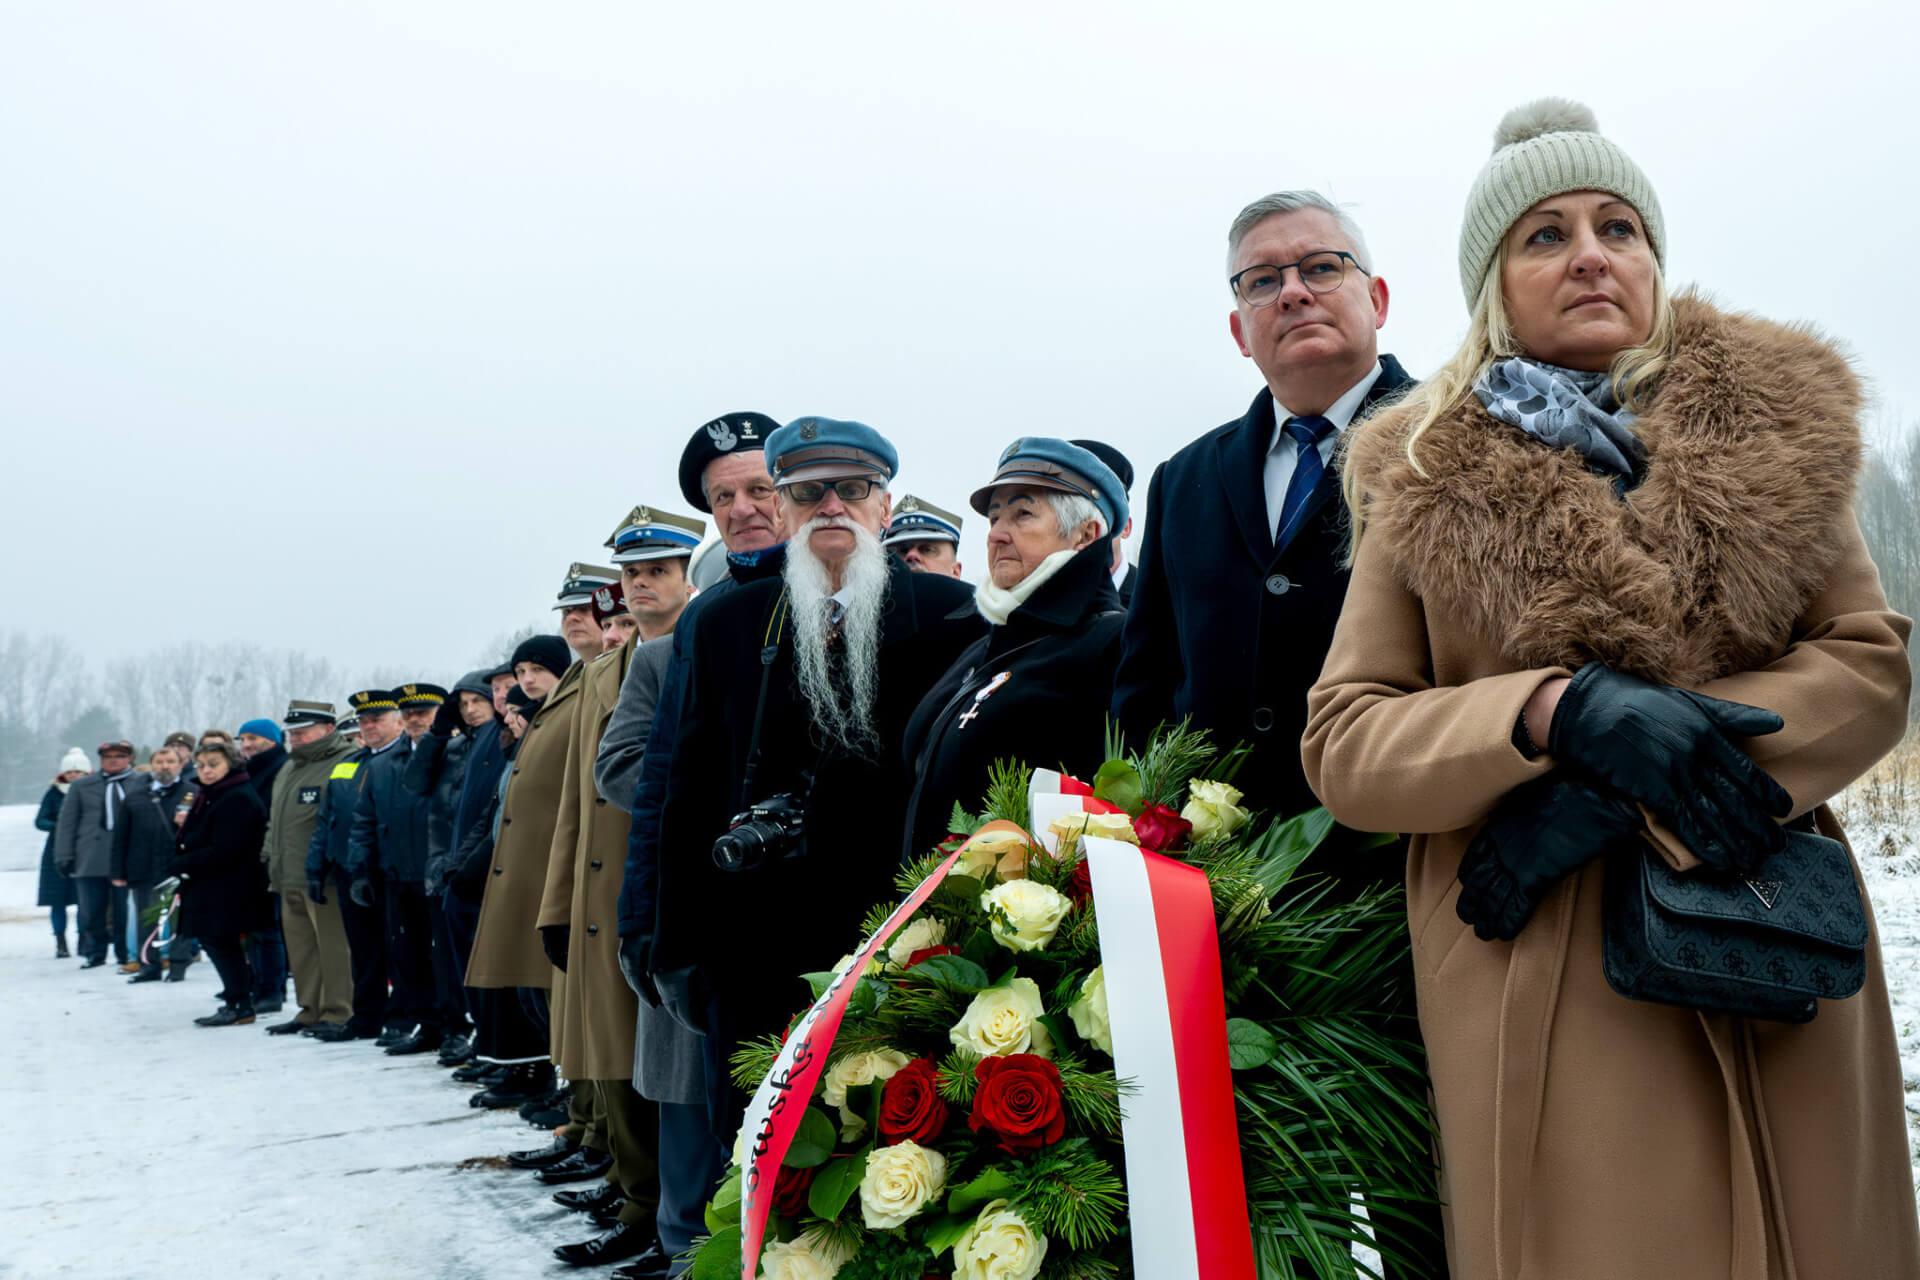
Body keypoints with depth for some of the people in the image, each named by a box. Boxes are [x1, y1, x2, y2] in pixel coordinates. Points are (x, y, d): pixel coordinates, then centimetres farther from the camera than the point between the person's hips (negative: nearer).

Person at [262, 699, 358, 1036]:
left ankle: (338, 1013, 1)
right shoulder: (288, 770, 21)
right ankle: (310, 1011, 22)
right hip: (290, 880, 9)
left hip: (324, 880, -9)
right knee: (301, 949, 13)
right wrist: (270, 858, 21)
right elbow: (275, 819, 31)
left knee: (334, 946, -6)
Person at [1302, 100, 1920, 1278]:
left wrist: (1614, 798, -14)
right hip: (1540, 993, -2)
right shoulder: (1427, 480, 3)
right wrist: (1555, 711, -20)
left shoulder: (1768, 425, 8)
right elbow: (1341, 745, -1)